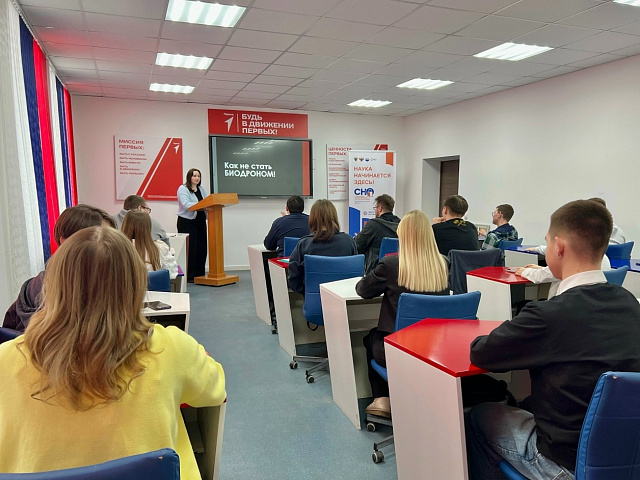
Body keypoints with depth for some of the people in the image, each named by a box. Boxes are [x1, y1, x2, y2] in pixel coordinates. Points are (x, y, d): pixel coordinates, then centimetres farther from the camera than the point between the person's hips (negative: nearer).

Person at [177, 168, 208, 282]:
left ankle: (200, 274, 15)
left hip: (200, 221, 7)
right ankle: (189, 276, 1)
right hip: (187, 222, -7)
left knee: (201, 248, 6)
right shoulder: (183, 189, -5)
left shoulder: (201, 189, 16)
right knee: (190, 249, -5)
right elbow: (186, 204, -19)